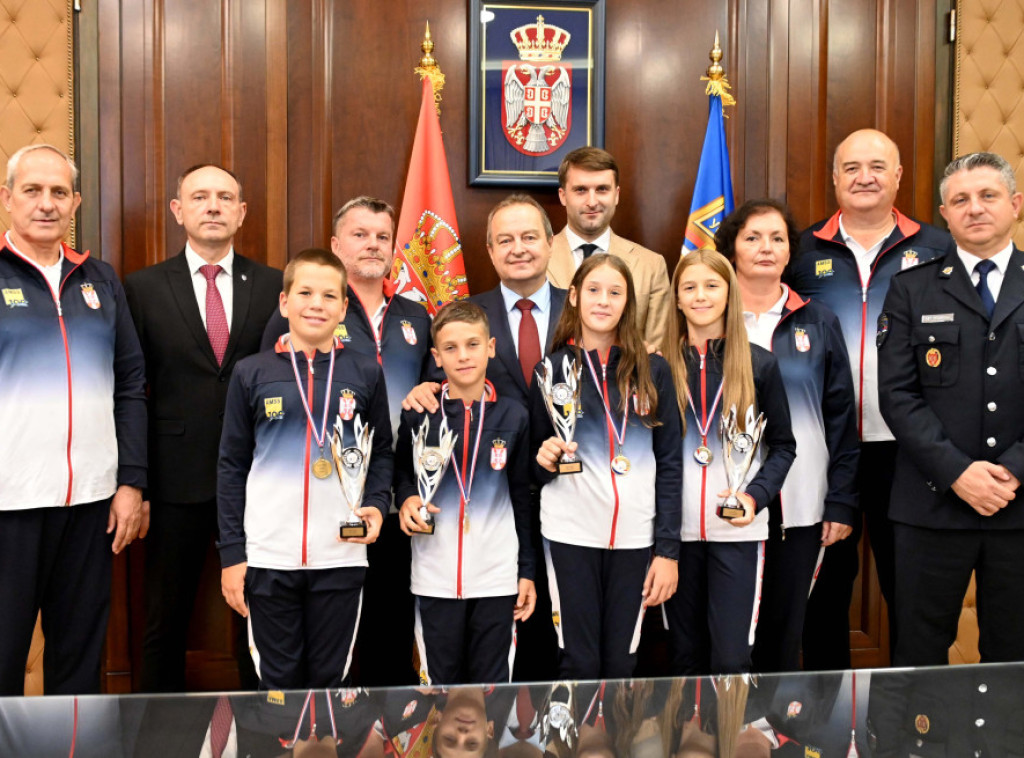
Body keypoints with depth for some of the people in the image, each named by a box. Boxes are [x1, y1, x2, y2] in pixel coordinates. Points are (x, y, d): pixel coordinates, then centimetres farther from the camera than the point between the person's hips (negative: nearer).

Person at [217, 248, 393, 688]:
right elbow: (232, 467, 4)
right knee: (279, 680, 10)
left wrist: (377, 504, -6)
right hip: (267, 558, 0)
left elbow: (382, 451, 13)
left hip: (340, 557, 1)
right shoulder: (251, 374, 2)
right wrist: (231, 553, 0)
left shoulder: (365, 374, 4)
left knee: (329, 679, 10)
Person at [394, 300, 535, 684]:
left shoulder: (513, 416, -1)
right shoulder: (418, 414, -2)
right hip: (435, 579, 0)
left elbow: (524, 500, 6)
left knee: (492, 683, 9)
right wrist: (407, 499, -8)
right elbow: (400, 472, 14)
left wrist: (527, 572, 5)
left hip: (497, 578, 0)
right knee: (440, 683, 9)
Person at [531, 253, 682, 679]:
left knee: (621, 664, 5)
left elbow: (669, 463, 4)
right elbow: (537, 468, 11)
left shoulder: (652, 371, 5)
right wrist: (545, 459, -13)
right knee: (580, 665, 0)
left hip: (635, 539, 1)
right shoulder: (553, 369, 5)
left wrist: (668, 549, -2)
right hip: (571, 535, -1)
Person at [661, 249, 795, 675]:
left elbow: (783, 446, 6)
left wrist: (755, 495, -10)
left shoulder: (760, 365, 3)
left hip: (738, 530, -1)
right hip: (675, 528, 1)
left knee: (731, 660, -4)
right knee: (686, 656, 11)